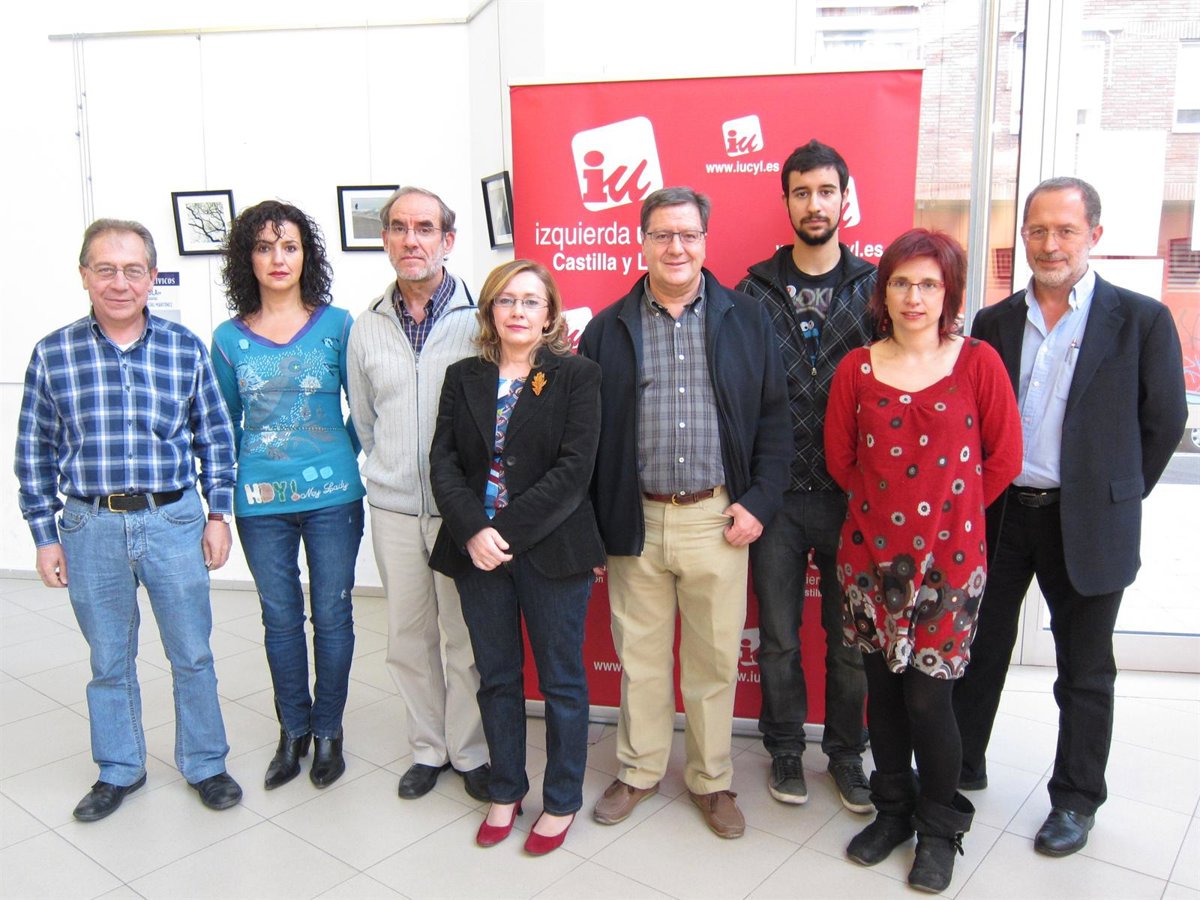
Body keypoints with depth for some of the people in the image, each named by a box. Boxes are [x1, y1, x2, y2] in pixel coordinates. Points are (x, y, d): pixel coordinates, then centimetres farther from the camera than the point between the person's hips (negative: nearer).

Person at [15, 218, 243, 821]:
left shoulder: (186, 349, -2)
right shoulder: (52, 355, -2)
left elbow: (216, 437, 5)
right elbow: (35, 452, 4)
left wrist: (218, 514, 2)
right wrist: (45, 535, 3)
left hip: (174, 522, 0)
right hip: (90, 528, 1)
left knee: (192, 654, 10)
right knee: (108, 660, 16)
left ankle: (204, 764, 30)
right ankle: (119, 770, 35)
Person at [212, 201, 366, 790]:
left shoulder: (336, 326, -2)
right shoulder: (230, 338, 3)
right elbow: (224, 423, 14)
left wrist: (338, 460, -2)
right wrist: (232, 481, 5)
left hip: (331, 497, -2)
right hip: (261, 504, 2)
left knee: (332, 616, 8)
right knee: (280, 619, 13)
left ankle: (327, 730, 26)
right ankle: (293, 730, 31)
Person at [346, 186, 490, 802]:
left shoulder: (479, 319, -6)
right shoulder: (366, 329, 6)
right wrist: (389, 473, 14)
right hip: (392, 509, 4)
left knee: (467, 637, 7)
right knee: (409, 637, 14)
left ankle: (469, 751, 26)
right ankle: (428, 747, 32)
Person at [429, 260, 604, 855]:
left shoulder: (576, 376, -4)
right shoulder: (463, 377, 7)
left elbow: (573, 469, -12)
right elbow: (443, 462, 0)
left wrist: (508, 531, -17)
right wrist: (473, 532, -15)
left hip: (552, 551, -3)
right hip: (476, 552, 4)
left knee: (562, 682, 9)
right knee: (496, 678, 16)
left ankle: (562, 801, 27)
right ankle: (505, 791, 34)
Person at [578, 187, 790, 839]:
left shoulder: (746, 320, 3)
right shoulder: (608, 329, 4)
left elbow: (774, 418, 3)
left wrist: (759, 502, -6)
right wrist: (590, 526, -1)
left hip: (717, 519, 0)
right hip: (635, 520, 1)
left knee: (715, 659, 10)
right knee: (639, 656, 12)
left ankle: (711, 780, 29)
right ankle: (639, 771, 32)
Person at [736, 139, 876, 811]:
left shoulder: (875, 287, 2)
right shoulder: (756, 292, 1)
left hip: (852, 494, 0)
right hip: (777, 494, 0)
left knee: (851, 637, 12)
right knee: (779, 637, 12)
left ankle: (847, 752, 32)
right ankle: (786, 748, 32)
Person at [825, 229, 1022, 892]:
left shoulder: (978, 363, -3)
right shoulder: (856, 369, 2)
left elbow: (1003, 457, 1)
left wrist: (950, 511, 5)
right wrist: (887, 501, 7)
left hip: (947, 556, -2)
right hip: (871, 552, 2)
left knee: (928, 696, 1)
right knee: (883, 689, 12)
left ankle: (940, 828, 25)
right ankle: (893, 809, 33)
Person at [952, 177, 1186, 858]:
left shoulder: (1142, 320, -5)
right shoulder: (994, 323, 5)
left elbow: (1164, 423, -1)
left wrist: (1114, 497, 1)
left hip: (1086, 522, -3)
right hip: (998, 514, 3)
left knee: (1085, 673, 11)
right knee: (979, 648, 15)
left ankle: (1076, 800, 29)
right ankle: (962, 765, 34)